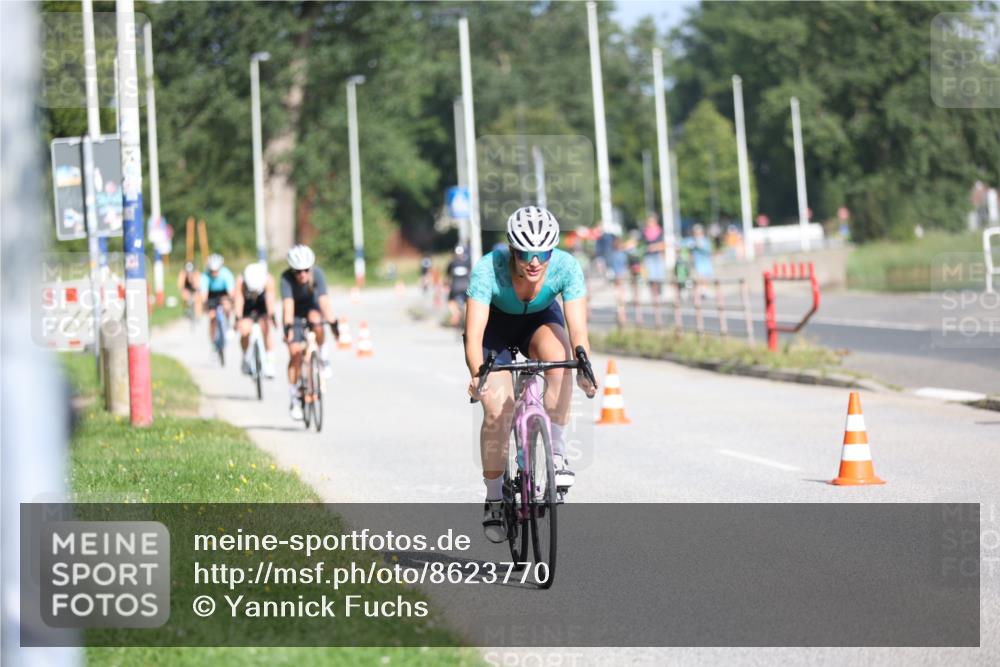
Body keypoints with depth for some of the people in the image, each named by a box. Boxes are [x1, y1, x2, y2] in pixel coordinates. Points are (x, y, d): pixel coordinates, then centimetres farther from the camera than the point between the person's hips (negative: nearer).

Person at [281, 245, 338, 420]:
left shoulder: (317, 274, -28)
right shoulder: (287, 278, -30)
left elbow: (324, 300, -37)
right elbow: (288, 304, -40)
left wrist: (332, 321, -47)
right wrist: (288, 326, -53)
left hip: (311, 307, 1)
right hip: (295, 315, -1)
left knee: (316, 320, -36)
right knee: (295, 352, -13)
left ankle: (323, 354, -9)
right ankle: (293, 398, -4)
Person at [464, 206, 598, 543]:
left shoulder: (566, 267, -31)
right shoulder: (488, 269, -36)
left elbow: (578, 329, -35)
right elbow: (474, 334, -40)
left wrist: (584, 370, -52)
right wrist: (477, 375, -56)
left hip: (540, 320, 1)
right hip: (496, 324, -1)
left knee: (558, 356, -34)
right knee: (498, 411, -17)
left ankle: (557, 453, -22)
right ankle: (494, 500, 1)